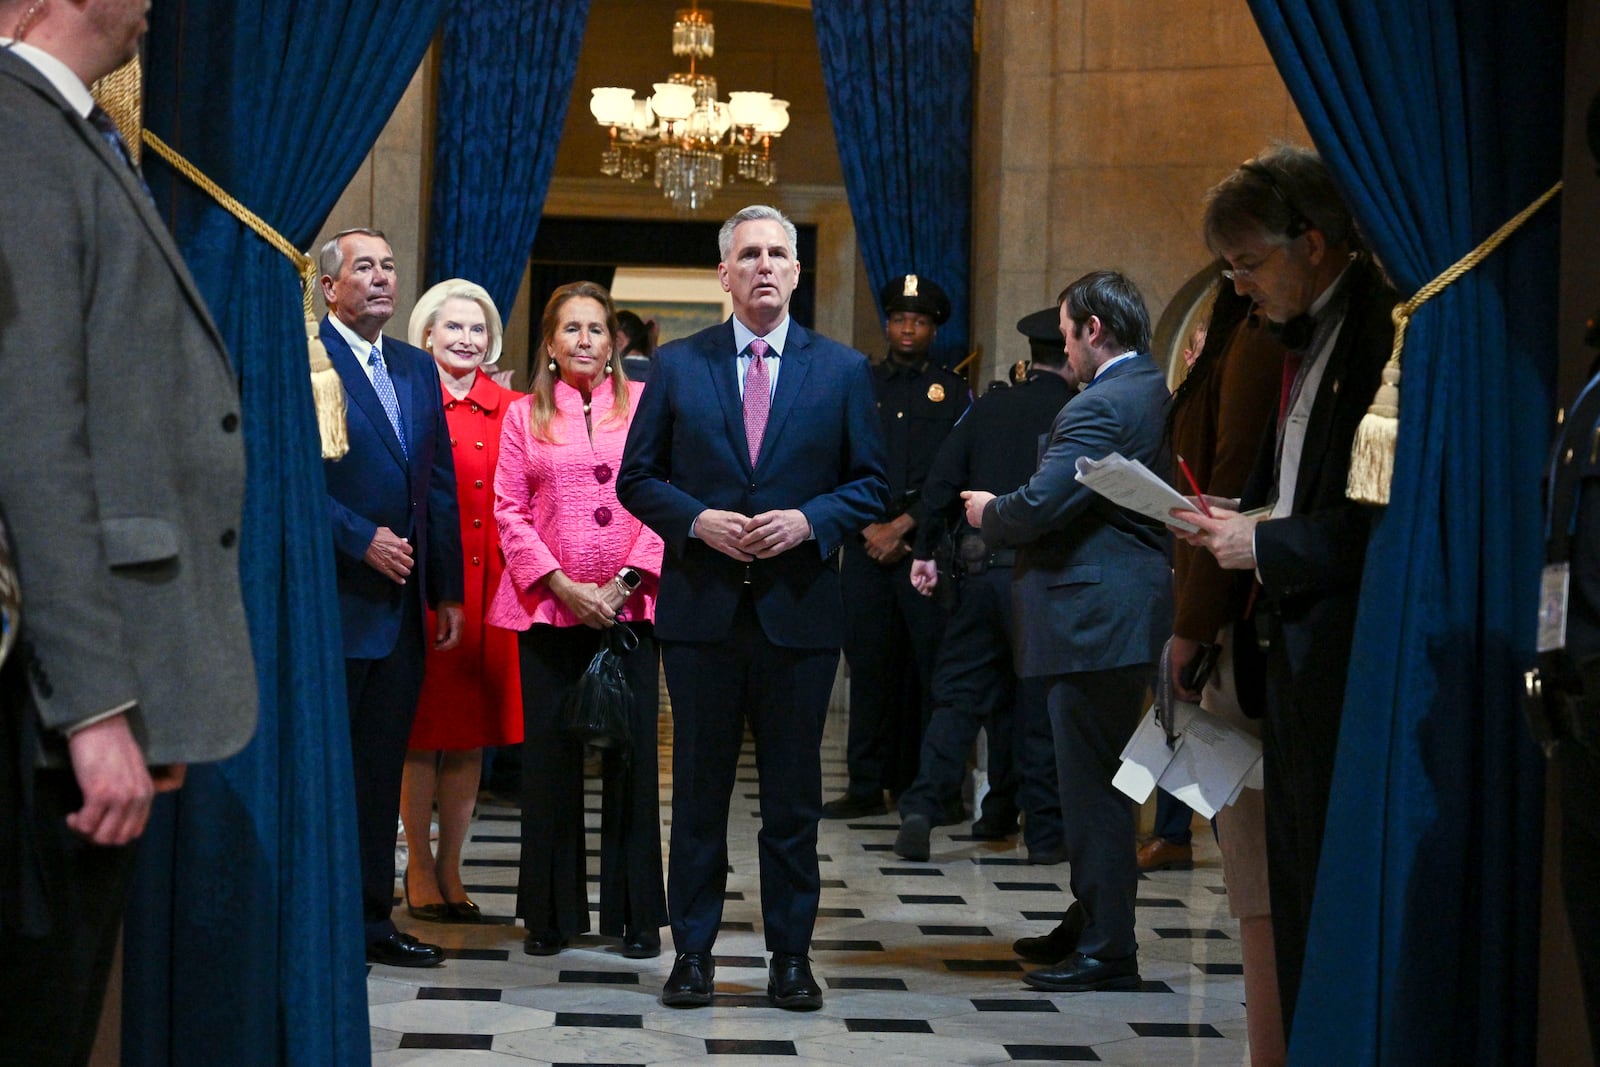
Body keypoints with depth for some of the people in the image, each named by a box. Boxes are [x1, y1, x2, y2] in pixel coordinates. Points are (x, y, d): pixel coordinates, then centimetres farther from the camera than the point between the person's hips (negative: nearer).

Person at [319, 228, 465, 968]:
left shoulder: (416, 368, 16)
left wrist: (448, 590, 13)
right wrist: (362, 538, -18)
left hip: (401, 602, 7)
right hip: (332, 599, -7)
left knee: (381, 769, 10)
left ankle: (371, 919, 16)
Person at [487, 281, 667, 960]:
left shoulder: (643, 404, 6)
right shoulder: (524, 415, 10)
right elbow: (510, 512, 4)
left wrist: (624, 584, -10)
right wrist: (563, 586, -8)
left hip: (627, 606, -1)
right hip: (549, 606, 1)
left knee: (631, 752, 0)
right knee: (549, 756, 3)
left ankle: (635, 913, 8)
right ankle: (551, 913, 12)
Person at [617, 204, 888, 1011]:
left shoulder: (842, 370, 6)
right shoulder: (676, 365, 6)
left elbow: (870, 484, 5)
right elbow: (638, 478, 5)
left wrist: (808, 520, -12)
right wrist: (697, 520, -12)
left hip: (798, 608, 0)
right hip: (702, 609, 0)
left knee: (794, 792, 6)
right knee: (699, 787, 6)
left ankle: (790, 954, 14)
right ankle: (693, 951, 14)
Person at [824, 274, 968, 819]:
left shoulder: (952, 391, 8)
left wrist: (903, 526, -7)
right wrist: (870, 528, -3)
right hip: (866, 544, 2)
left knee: (931, 663, -4)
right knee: (868, 662, 2)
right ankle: (867, 786, 6)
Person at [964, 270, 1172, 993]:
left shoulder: (1100, 406, -18)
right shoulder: (1163, 395, 13)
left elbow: (1039, 505, -24)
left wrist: (989, 513, -2)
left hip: (1094, 619, -10)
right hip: (1133, 610, 10)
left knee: (1091, 787, -4)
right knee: (1100, 783, 19)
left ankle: (1107, 952, 0)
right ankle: (1091, 925, 30)